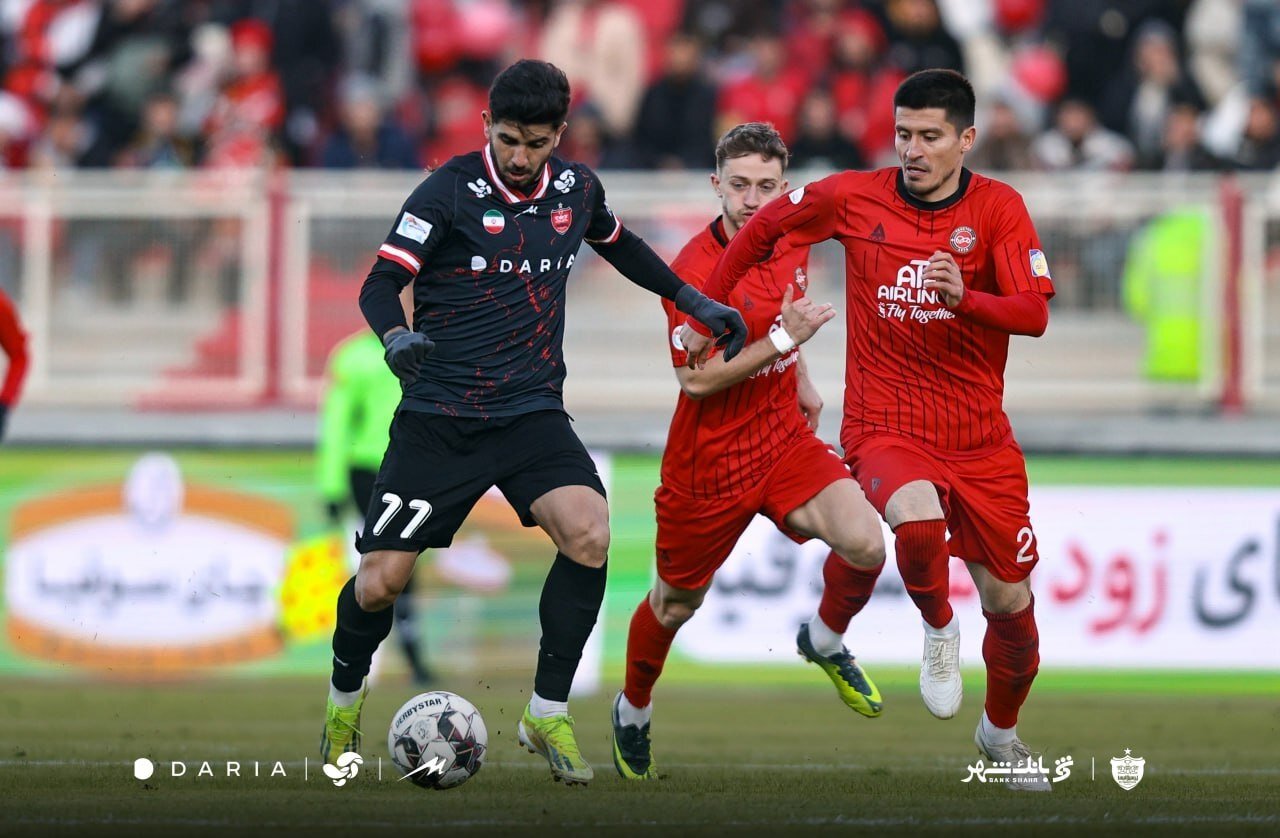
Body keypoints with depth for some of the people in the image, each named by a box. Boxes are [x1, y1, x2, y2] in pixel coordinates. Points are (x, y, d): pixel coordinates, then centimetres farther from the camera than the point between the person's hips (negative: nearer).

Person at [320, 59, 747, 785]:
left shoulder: (577, 187, 5)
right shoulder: (451, 191, -9)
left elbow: (619, 243, 28)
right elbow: (381, 283, -14)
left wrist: (692, 300, 23)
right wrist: (395, 337, -34)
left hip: (531, 412, 3)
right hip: (439, 417, -3)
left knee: (589, 534, -24)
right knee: (381, 583, -6)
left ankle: (549, 714, -10)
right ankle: (345, 700, 27)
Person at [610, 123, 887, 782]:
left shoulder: (793, 239, 0)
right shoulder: (695, 268, -21)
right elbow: (696, 379, -25)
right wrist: (784, 339, -29)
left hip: (785, 442, 5)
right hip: (708, 462, -4)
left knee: (864, 542, -20)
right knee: (675, 605, 12)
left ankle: (825, 641, 12)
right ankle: (633, 713, 41)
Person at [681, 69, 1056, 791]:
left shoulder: (999, 209, -6)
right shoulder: (855, 198, -4)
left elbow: (1035, 314, -16)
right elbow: (765, 227, 13)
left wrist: (964, 298, -34)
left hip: (980, 435, 1)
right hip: (884, 426, -1)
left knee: (1010, 602, 6)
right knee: (917, 517, -35)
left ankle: (1002, 731, 35)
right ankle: (938, 630, -3)